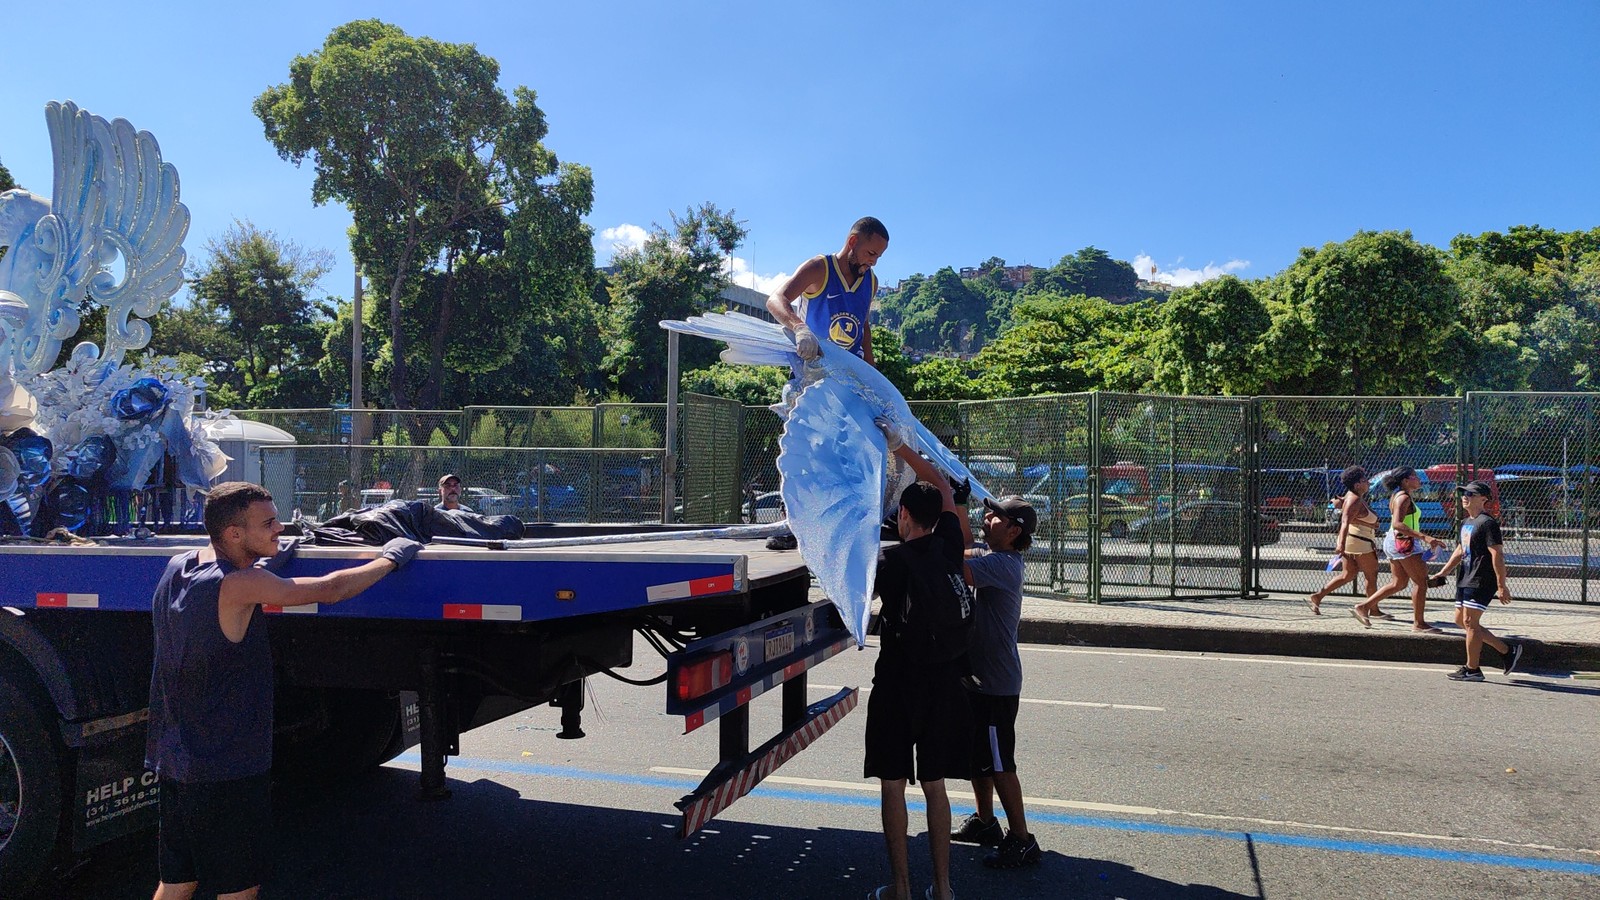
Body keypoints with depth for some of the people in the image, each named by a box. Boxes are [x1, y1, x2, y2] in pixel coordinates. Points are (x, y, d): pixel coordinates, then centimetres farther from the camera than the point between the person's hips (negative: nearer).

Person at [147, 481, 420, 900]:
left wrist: (269, 561, 13)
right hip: (227, 768, -8)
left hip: (173, 761, 8)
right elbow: (330, 590, -18)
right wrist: (390, 558, -4)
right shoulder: (240, 584, -22)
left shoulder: (177, 567, 2)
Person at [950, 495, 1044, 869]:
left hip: (996, 684, -10)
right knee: (976, 755, 21)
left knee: (998, 764, -2)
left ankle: (1022, 840, 9)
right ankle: (984, 822, 37)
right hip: (979, 677, 10)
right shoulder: (992, 555, 7)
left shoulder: (1002, 564, -23)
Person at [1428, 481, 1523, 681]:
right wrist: (1441, 574, 20)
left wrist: (1501, 586, -21)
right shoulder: (1466, 523, 16)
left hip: (1481, 581, -10)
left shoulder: (1487, 523, -13)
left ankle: (1472, 669, 2)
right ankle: (1508, 650, 21)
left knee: (1470, 622, -7)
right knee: (1461, 620, 12)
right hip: (1465, 580, 10)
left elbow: (1497, 555, -18)